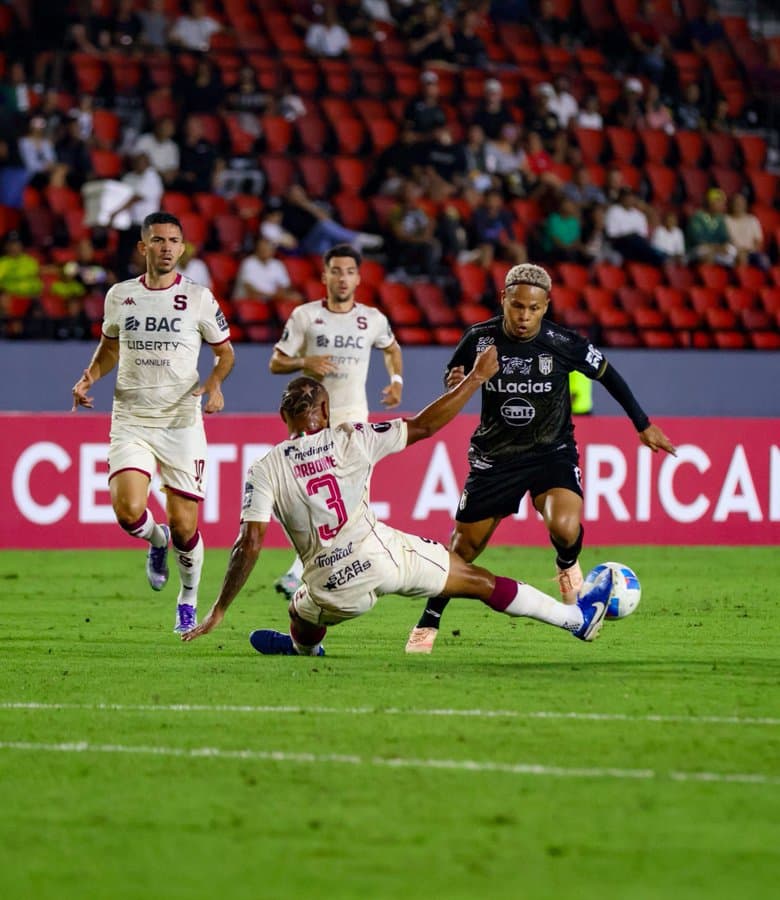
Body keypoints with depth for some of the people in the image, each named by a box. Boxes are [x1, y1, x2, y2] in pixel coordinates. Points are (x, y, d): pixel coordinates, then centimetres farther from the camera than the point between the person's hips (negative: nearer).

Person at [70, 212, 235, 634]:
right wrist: (89, 377, 3)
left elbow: (224, 351, 9)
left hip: (182, 422, -1)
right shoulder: (119, 296, 5)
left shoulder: (198, 298, -1)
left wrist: (214, 382, -11)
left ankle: (188, 599, 24)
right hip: (131, 420, 1)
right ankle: (155, 539, 18)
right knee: (128, 511, -19)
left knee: (184, 527, -2)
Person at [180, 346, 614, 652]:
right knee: (480, 580, 12)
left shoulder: (264, 471, 0)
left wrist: (219, 610, -1)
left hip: (334, 587, 0)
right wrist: (478, 376, 14)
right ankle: (578, 617, 19)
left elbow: (250, 544, -6)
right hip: (385, 555, 0)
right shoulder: (350, 440, 1)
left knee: (302, 634, 34)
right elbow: (423, 426, 4)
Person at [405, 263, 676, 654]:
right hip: (495, 456, 1)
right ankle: (428, 624, 24)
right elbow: (452, 376, 8)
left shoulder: (564, 343, -16)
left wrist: (643, 426, 8)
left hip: (553, 452, -1)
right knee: (464, 546, 5)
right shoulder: (479, 339, -12)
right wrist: (457, 384, -18)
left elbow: (607, 375, 1)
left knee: (564, 526, -28)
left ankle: (568, 566, 9)